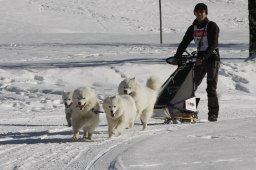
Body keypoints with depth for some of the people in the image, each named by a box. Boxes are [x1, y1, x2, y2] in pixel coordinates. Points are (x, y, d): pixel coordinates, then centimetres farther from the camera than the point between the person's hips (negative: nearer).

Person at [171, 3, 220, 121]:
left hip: (212, 58, -5)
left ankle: (213, 114, -4)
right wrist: (177, 57, -6)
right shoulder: (193, 28, 9)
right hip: (200, 59, 6)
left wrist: (203, 57, -27)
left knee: (211, 88, -8)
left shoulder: (212, 26, -7)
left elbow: (213, 45, -16)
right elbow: (184, 43, 7)